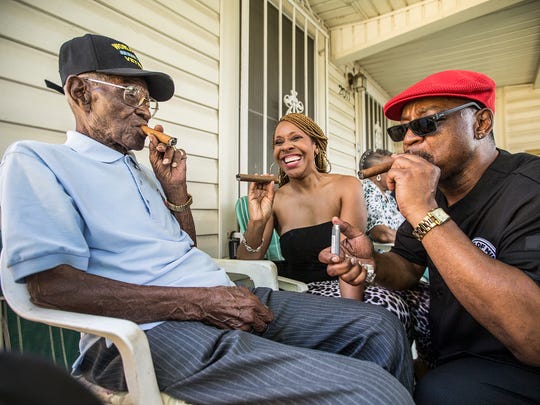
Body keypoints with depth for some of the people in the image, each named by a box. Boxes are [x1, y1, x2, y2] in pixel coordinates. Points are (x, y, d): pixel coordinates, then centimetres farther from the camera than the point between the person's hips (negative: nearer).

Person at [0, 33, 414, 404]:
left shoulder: (139, 168, 24)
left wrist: (175, 189, 10)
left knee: (379, 326, 1)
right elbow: (50, 284, -14)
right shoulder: (35, 160, 1)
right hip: (154, 329, -7)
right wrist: (198, 302, -20)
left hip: (226, 300, 8)